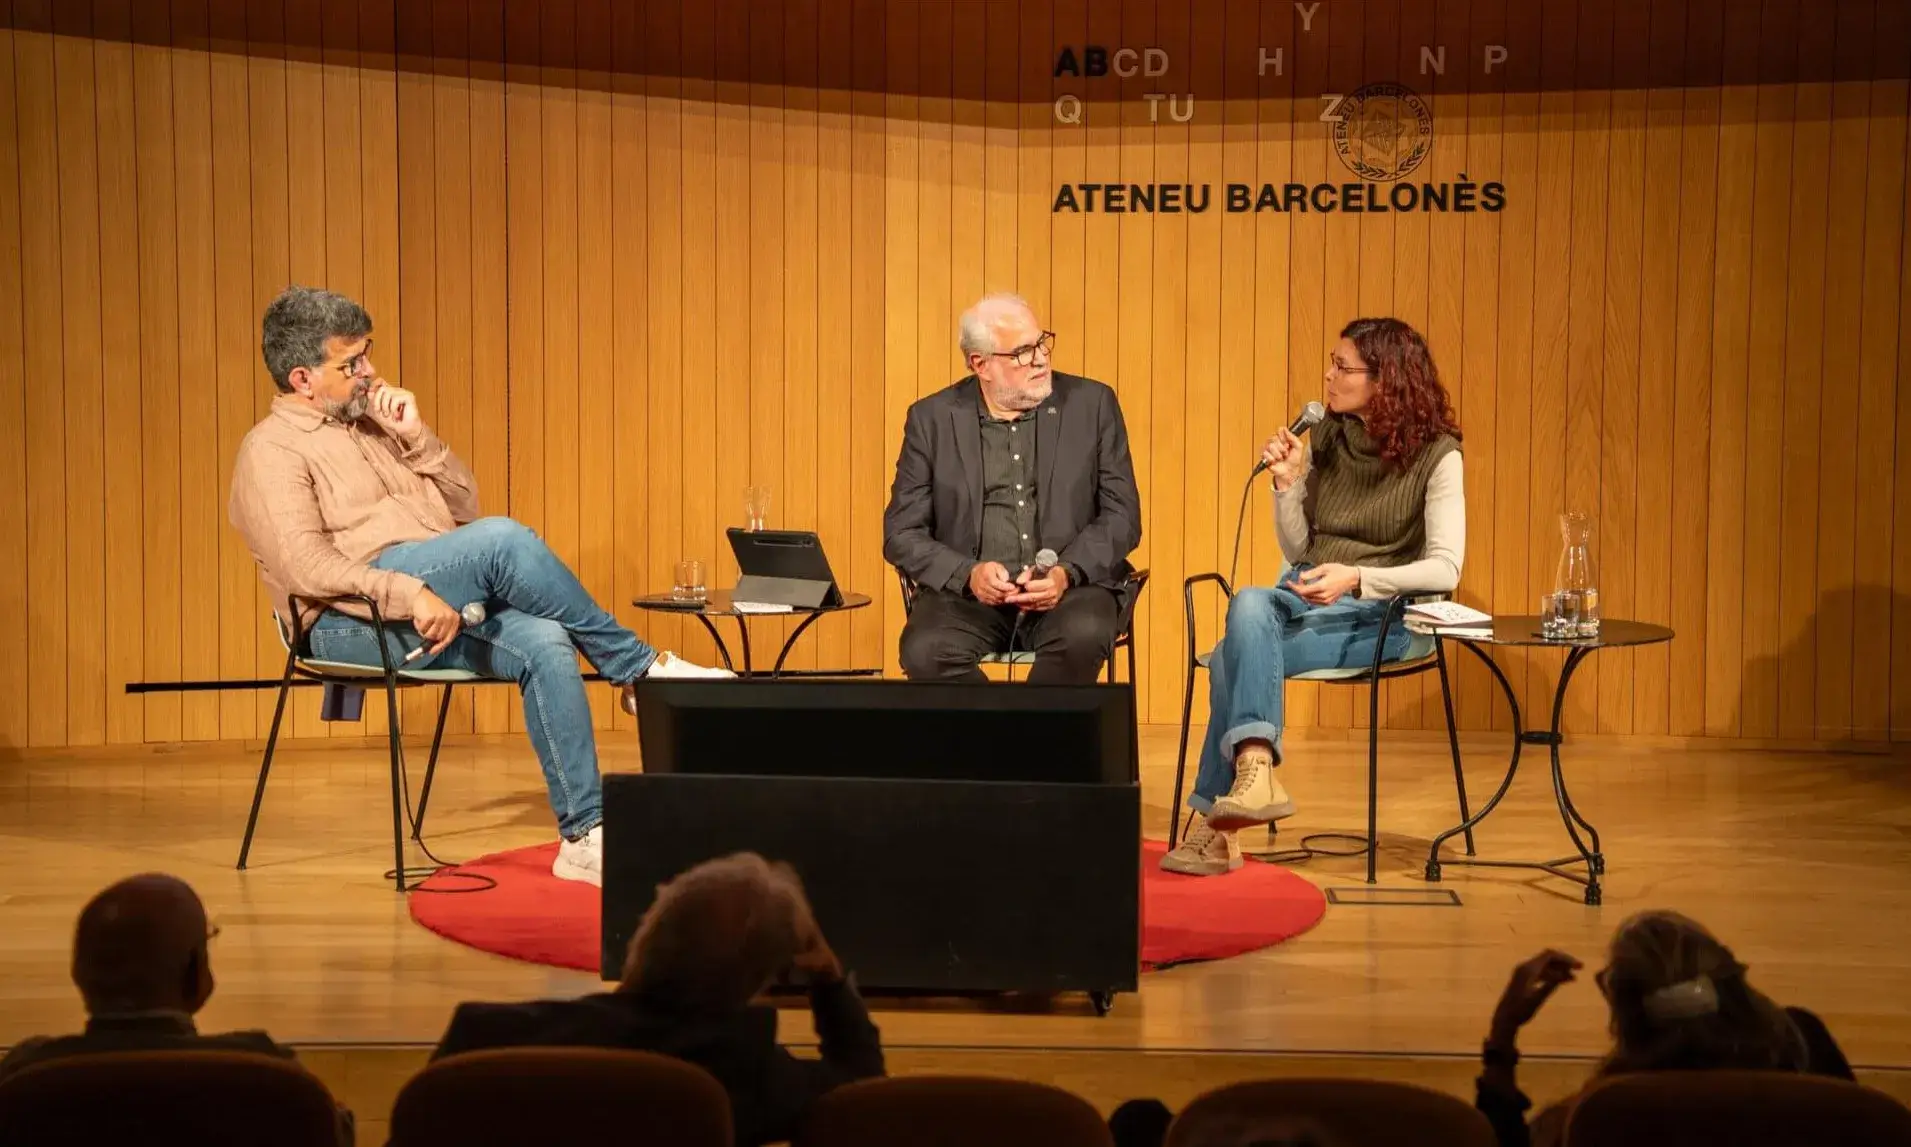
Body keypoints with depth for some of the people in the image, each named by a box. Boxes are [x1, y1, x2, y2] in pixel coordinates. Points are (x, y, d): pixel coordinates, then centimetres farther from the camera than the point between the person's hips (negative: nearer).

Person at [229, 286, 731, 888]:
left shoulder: (370, 426, 23)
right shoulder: (273, 449, 0)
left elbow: (464, 509, 21)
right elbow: (305, 567, -16)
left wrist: (416, 438, 6)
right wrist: (409, 594, -27)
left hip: (438, 609, 7)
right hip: (352, 622, -7)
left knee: (545, 644, -24)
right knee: (502, 539, -29)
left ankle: (584, 833, -23)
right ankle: (640, 668, -17)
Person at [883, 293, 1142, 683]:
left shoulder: (1093, 404, 6)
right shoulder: (932, 418, 6)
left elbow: (1122, 516, 5)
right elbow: (901, 533, 5)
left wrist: (1067, 573, -14)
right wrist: (968, 574, -14)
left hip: (1069, 590, 0)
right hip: (968, 593, 0)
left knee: (1083, 636, -34)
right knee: (925, 652, -31)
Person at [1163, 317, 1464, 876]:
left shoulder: (1436, 454, -5)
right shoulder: (1326, 438, 11)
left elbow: (1445, 568, -14)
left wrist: (1357, 578, -27)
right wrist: (1287, 482, -3)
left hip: (1375, 612, -5)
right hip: (1303, 595, 5)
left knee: (1236, 657, -31)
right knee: (1249, 602, -34)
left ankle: (1214, 819, -29)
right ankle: (1255, 775, -46)